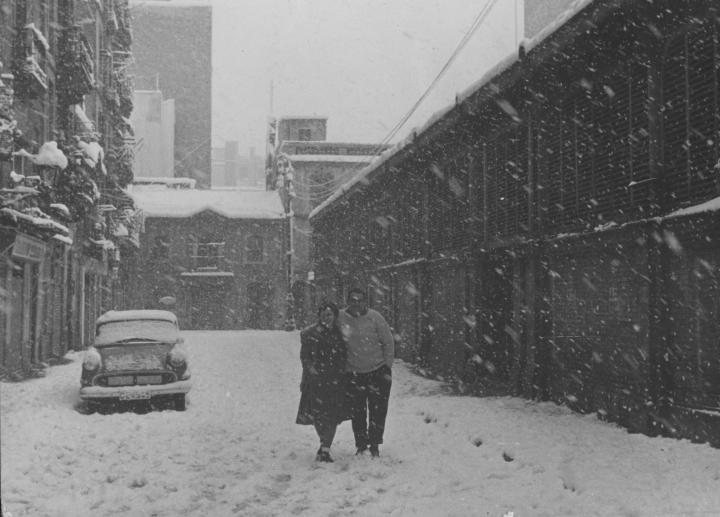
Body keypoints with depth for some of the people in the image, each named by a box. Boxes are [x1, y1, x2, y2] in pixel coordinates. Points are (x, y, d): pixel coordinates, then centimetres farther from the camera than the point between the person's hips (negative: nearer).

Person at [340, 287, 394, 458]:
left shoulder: (375, 317, -9)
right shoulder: (341, 318, -5)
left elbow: (388, 342, -2)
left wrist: (387, 367, -4)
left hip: (378, 371, -1)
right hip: (354, 373, 1)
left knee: (377, 411, 0)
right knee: (357, 413, 6)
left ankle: (374, 445, 13)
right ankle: (361, 445, 19)